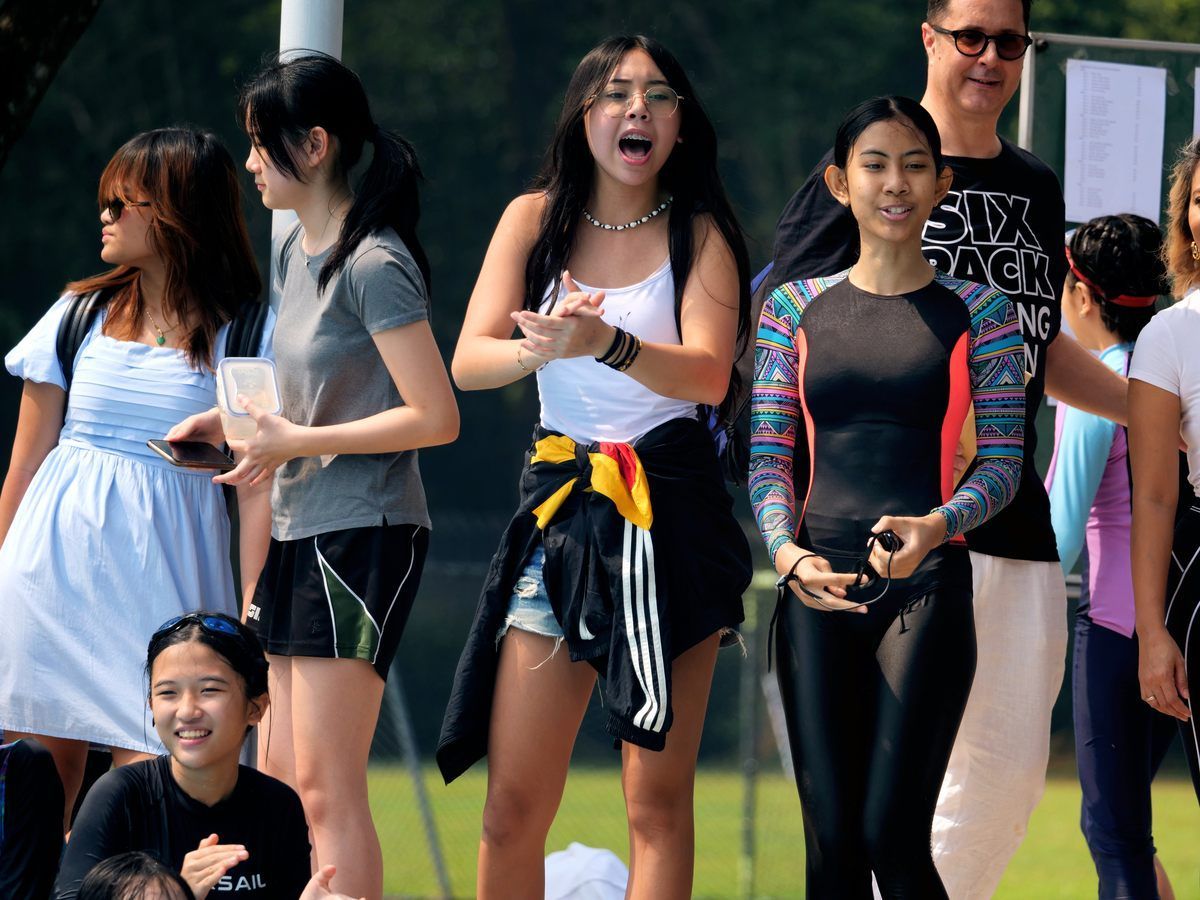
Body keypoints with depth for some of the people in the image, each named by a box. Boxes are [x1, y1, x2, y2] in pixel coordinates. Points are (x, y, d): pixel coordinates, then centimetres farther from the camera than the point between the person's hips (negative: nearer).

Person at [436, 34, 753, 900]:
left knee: (657, 798, -3)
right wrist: (540, 348, -24)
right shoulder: (535, 220, 7)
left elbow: (708, 374, -14)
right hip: (559, 510, 2)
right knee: (515, 804, -1)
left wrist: (607, 345, -32)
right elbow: (469, 360, -2)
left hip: (668, 514, -2)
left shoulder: (699, 234, 1)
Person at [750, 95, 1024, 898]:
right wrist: (786, 552, -11)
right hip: (818, 590, 3)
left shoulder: (979, 314, 4)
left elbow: (1003, 461, 1)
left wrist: (936, 526, -20)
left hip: (926, 589, -3)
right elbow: (769, 454, 9)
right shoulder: (796, 309, 11)